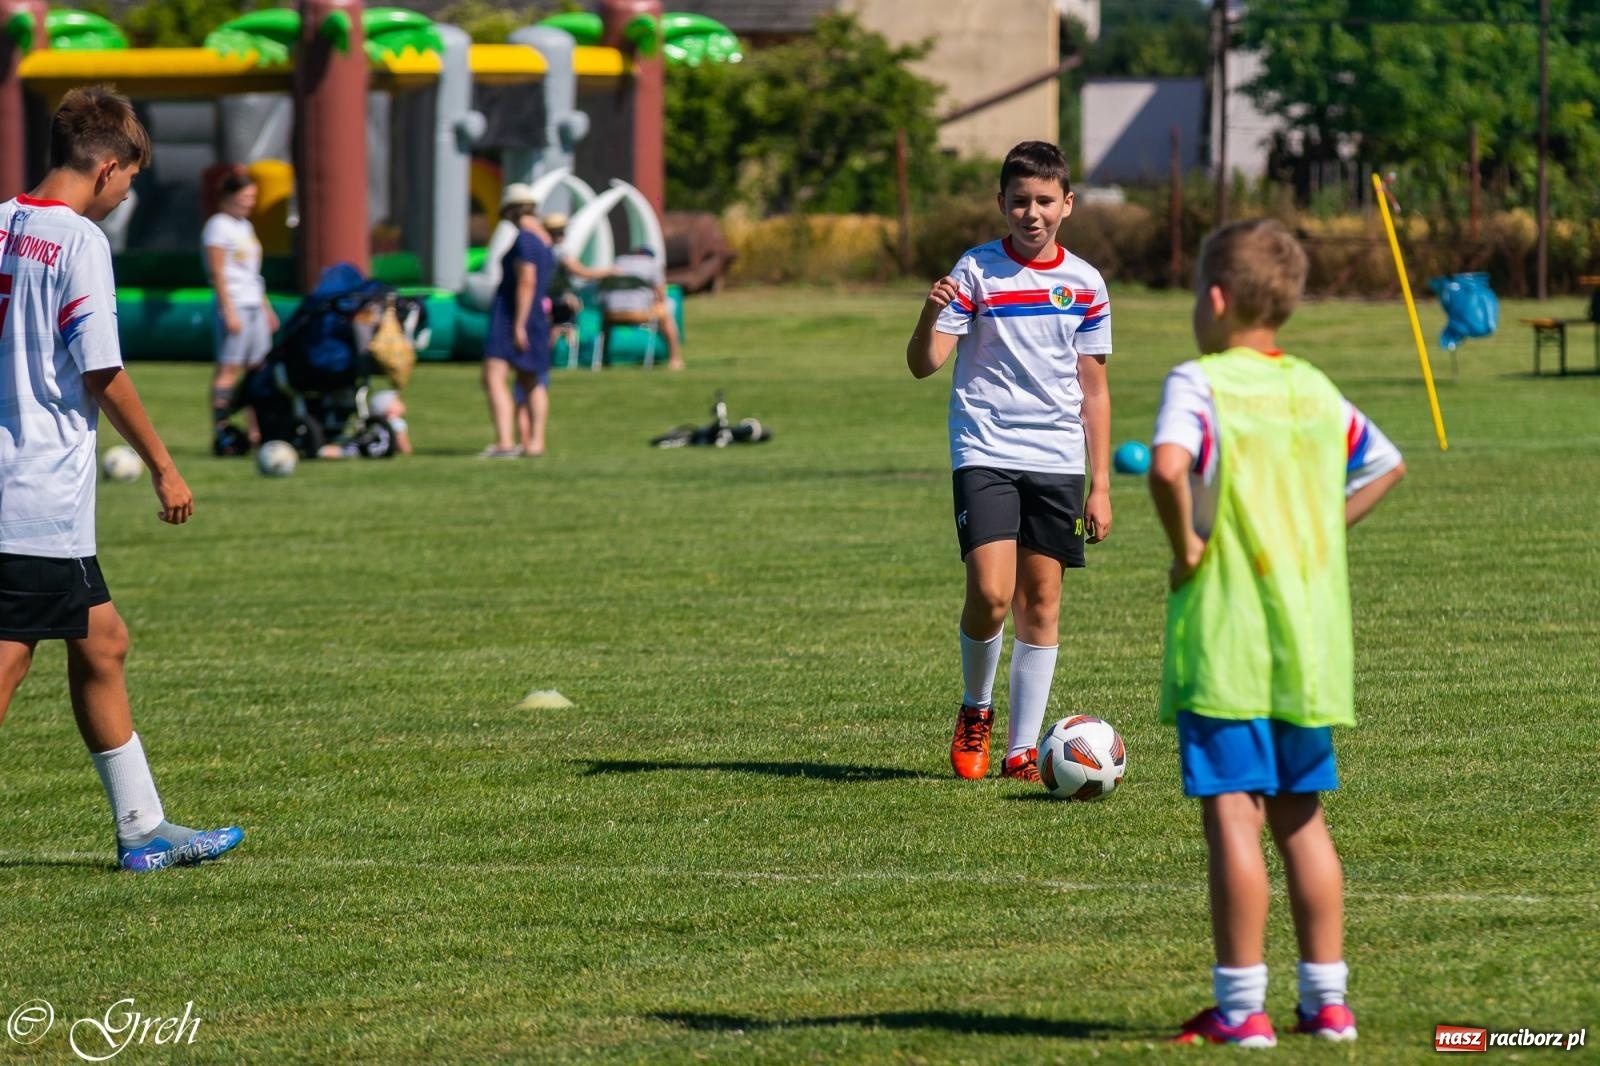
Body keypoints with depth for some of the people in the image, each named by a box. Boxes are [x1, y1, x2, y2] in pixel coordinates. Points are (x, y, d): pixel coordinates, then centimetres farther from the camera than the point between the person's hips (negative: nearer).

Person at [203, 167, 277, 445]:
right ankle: (221, 431, -13)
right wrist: (229, 310, -19)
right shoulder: (219, 226, -7)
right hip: (234, 306, -9)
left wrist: (266, 307, 23)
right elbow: (217, 272, -13)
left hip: (254, 305, 9)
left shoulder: (245, 226, 19)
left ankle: (257, 431, 9)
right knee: (229, 368, -11)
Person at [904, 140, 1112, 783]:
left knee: (1041, 602, 3)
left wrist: (1101, 485, 10)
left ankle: (1022, 749, 10)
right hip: (985, 454, -3)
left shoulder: (1084, 285, 6)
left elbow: (1093, 388, 12)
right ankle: (975, 711, 11)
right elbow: (923, 365, -8)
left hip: (1058, 462, 3)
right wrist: (932, 314, -31)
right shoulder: (976, 271, -3)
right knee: (991, 593, -16)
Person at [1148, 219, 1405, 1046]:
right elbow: (1385, 465, 25)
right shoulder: (1316, 391, 11)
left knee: (1232, 816, -4)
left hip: (1224, 640, -6)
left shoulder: (1199, 383, -10)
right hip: (1311, 645, 6)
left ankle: (1241, 1007, -4)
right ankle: (1326, 999, 15)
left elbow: (1169, 467, -29)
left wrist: (1185, 546, -14)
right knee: (1301, 816, 14)